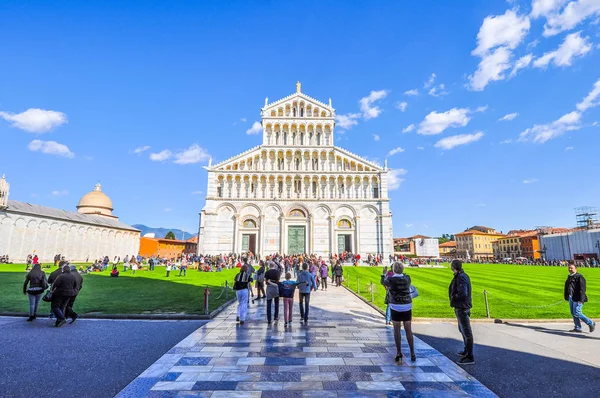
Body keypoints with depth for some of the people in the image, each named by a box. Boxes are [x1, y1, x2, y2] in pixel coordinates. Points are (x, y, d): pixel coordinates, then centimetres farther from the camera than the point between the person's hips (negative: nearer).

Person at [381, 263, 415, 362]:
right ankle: (412, 353, 15)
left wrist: (384, 273, 26)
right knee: (408, 330, 10)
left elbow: (383, 282, 9)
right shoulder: (407, 278, -4)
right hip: (407, 306, 3)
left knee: (397, 330, 7)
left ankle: (399, 353, 11)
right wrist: (401, 272, 30)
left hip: (396, 307, -3)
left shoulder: (391, 279, -10)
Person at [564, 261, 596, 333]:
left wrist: (581, 300, -20)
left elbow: (582, 289, -17)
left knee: (576, 313, -8)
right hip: (571, 298, 8)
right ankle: (578, 328, 16)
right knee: (573, 314, 9)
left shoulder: (579, 277, -13)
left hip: (577, 299, -8)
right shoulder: (569, 277, 14)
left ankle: (591, 323, 12)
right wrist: (567, 297, 17)